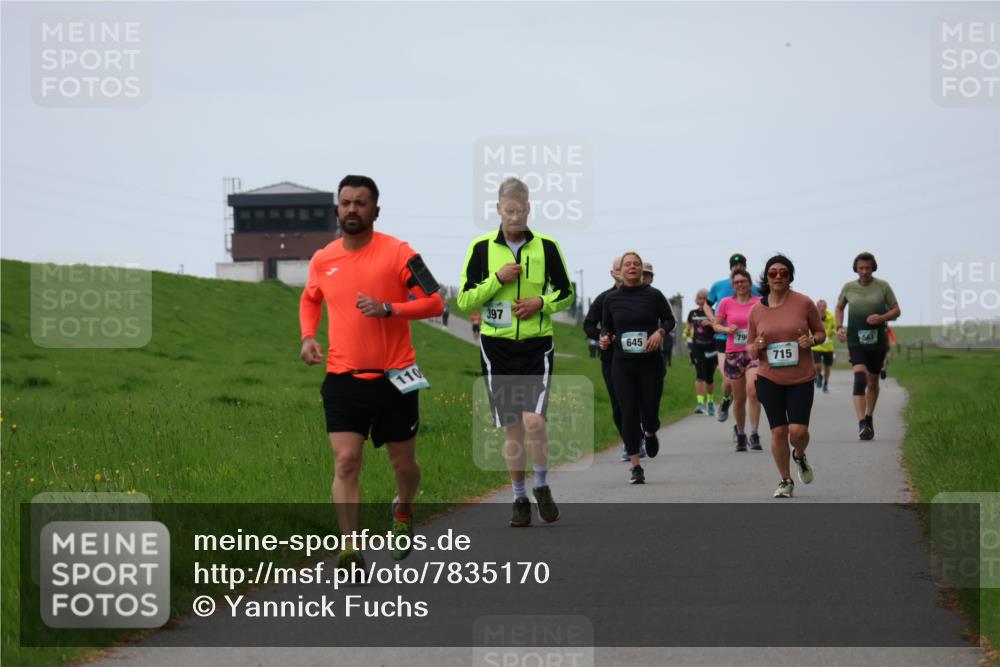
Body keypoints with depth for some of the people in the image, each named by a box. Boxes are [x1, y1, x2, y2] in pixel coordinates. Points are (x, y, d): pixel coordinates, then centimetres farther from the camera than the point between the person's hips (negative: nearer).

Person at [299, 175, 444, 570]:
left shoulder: (397, 252, -6)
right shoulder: (322, 260, 6)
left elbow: (434, 302, -8)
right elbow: (310, 299, 26)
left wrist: (387, 308, -21)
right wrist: (308, 336, 8)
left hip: (394, 377, -2)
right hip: (343, 378, 2)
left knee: (403, 463, 11)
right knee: (345, 462, -13)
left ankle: (403, 513, 44)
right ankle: (351, 550, -15)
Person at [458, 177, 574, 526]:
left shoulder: (546, 246, 1)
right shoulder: (482, 247, 0)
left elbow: (566, 293, 9)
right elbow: (464, 300, -1)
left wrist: (542, 303, -10)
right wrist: (498, 279, -14)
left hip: (537, 345, -1)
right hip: (497, 346, 1)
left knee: (534, 421, -15)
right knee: (512, 427, 4)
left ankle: (542, 486, 7)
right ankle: (519, 498, 17)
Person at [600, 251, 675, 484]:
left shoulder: (654, 295, -1)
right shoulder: (611, 299, 4)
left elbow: (669, 319, 8)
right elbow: (605, 325, 15)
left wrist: (660, 332, -11)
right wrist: (605, 337, -6)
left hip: (650, 362, -1)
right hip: (622, 363, 1)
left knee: (649, 412, 0)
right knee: (628, 413, -5)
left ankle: (650, 434, 39)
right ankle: (635, 467, 0)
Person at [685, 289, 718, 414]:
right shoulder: (693, 313, 6)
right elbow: (688, 328, 20)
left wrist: (710, 323, -30)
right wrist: (687, 333, 3)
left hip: (710, 347, -1)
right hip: (697, 346, 1)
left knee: (709, 377, 9)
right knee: (700, 374, -16)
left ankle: (710, 401, 31)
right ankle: (700, 403, -21)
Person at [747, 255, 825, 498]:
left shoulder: (804, 303, -4)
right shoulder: (756, 310, 2)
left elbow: (820, 331, 8)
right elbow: (751, 349, 12)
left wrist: (812, 340, -14)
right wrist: (756, 347, -12)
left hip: (801, 378, -1)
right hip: (769, 379, 1)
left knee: (798, 431, -9)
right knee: (778, 431, 1)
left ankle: (800, 456, 27)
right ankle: (785, 481, 17)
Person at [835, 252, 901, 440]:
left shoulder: (883, 286, 1)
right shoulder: (849, 287, 3)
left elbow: (896, 310, 4)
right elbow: (839, 307, 20)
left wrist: (882, 318, -15)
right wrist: (839, 327, 4)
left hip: (877, 341, 1)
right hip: (856, 340, -1)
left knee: (873, 382, 14)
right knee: (860, 377, -20)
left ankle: (869, 419, 36)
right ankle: (862, 425, -29)